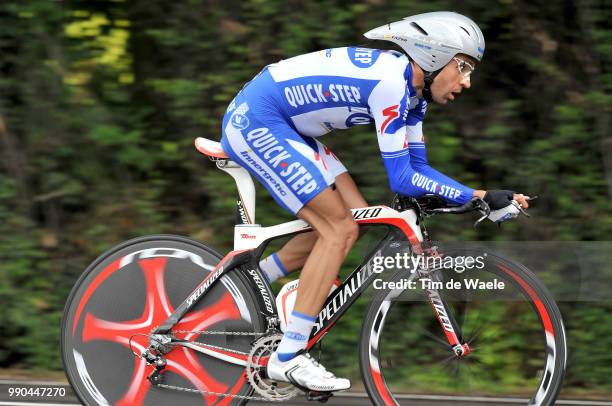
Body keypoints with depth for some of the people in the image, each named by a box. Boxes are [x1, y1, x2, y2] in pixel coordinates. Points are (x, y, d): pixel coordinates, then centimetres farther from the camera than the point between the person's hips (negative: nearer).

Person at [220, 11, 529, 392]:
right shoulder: (391, 82, -23)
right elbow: (402, 179, -23)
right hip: (255, 121, -10)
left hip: (282, 127, 10)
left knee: (356, 218, 6)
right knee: (340, 229, -12)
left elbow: (418, 167, 9)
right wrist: (479, 196, -21)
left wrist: (483, 197, 0)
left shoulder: (412, 88, 6)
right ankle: (288, 358, -9)